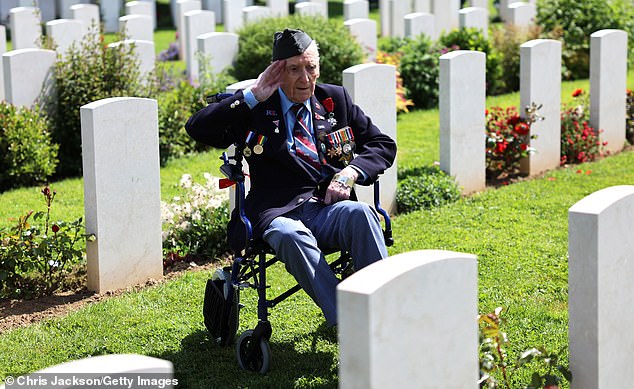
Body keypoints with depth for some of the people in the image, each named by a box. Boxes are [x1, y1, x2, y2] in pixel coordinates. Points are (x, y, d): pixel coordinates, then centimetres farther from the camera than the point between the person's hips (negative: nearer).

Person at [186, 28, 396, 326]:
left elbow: (383, 145, 20)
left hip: (329, 207, 2)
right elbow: (197, 129, 0)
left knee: (360, 214, -33)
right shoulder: (255, 109, 11)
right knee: (290, 236, -39)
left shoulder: (335, 99, 19)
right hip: (279, 213, -2)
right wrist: (251, 96, -4)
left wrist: (352, 171, -1)